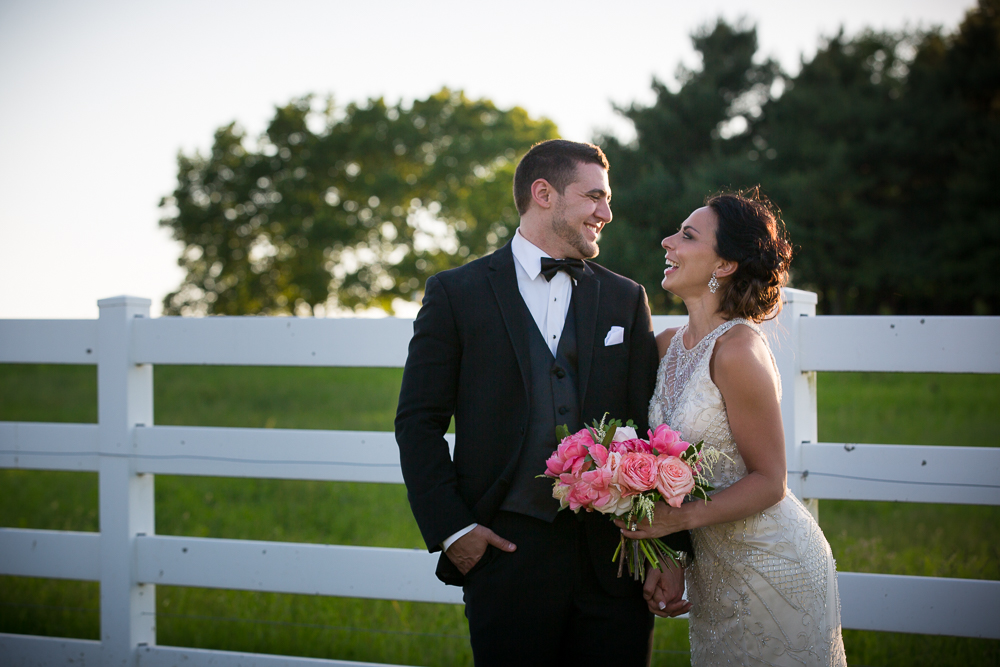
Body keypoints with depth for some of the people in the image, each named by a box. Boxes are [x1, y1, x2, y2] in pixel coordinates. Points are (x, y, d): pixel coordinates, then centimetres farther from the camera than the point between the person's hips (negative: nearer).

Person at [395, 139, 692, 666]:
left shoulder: (625, 300, 12)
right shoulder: (456, 294, 4)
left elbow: (652, 428, 7)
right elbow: (419, 422, 2)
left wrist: (670, 550, -1)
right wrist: (452, 529, -7)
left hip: (614, 552, 2)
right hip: (507, 554, -2)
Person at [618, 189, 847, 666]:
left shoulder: (738, 350, -20)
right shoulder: (669, 345, 3)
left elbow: (769, 482, -17)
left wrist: (682, 517, -27)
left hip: (771, 566, -7)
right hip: (712, 568, 7)